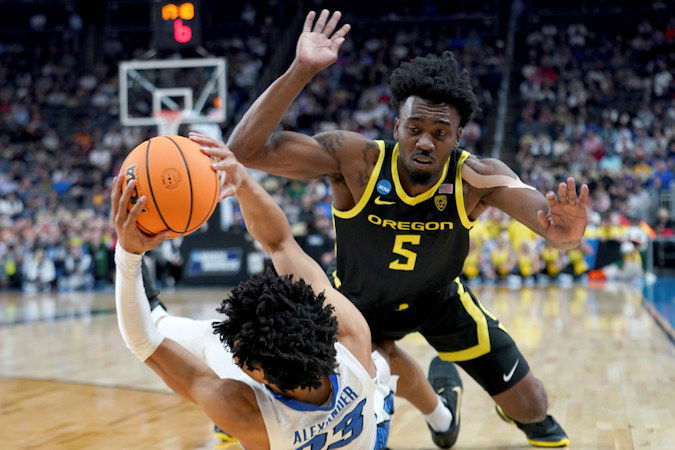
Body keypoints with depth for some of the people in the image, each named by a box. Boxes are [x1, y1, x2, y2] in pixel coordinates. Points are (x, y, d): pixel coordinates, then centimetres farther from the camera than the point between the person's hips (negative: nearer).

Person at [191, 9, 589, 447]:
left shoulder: (475, 177, -31)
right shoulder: (356, 159, -33)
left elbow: (534, 202, -49)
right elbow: (247, 149, -41)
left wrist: (561, 229, -73)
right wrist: (301, 71, -51)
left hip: (438, 298, 0)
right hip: (357, 300, 0)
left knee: (531, 407, 3)